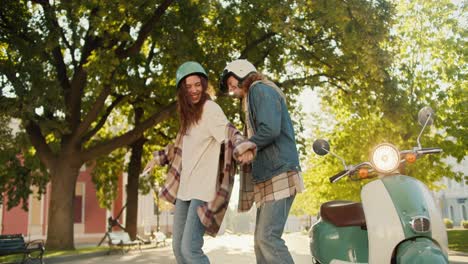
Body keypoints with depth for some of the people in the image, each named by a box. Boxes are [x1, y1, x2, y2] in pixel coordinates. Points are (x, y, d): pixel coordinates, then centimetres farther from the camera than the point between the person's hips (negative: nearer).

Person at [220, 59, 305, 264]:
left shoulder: (260, 90, -2)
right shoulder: (253, 97, 27)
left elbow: (270, 130, -18)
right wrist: (245, 148, 3)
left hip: (279, 175, -10)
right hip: (267, 178, 10)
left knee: (268, 237, -17)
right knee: (261, 240, 7)